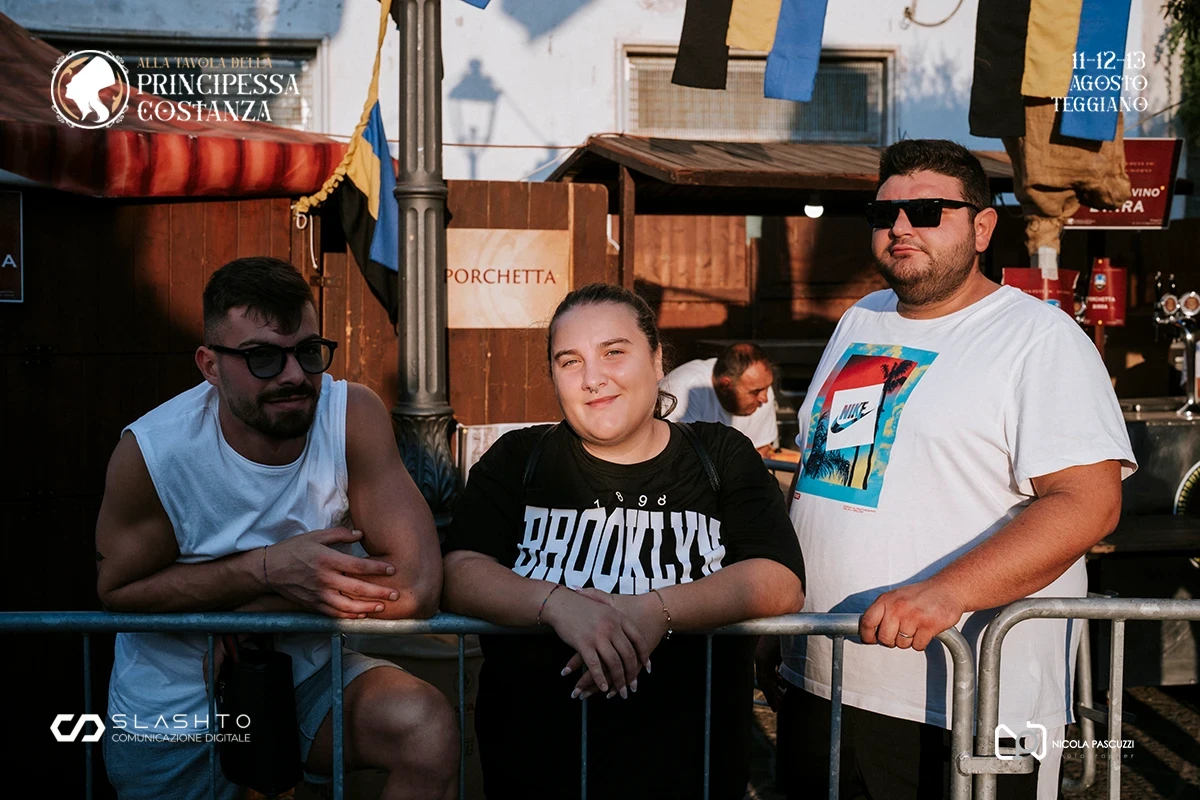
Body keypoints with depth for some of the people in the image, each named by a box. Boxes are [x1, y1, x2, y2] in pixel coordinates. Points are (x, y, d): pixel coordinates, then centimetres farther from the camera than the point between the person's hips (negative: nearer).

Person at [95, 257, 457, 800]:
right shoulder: (152, 451, -20)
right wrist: (267, 569, -25)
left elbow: (416, 587, -25)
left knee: (427, 730, -24)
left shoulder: (353, 416, -20)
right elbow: (118, 591, -10)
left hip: (309, 676, 1)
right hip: (175, 709, 0)